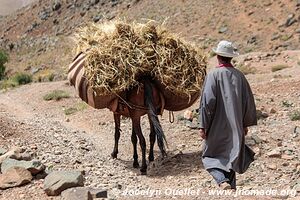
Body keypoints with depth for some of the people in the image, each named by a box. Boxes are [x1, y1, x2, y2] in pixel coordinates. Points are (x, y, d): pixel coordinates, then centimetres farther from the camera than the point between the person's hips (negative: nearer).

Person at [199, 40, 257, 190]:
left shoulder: (213, 75, -11)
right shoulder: (239, 75, 2)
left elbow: (207, 101, -15)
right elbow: (249, 101, 7)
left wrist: (203, 126, -10)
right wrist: (245, 124, 18)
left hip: (217, 127, -4)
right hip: (236, 127, 4)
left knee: (210, 157, 8)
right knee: (231, 157, 16)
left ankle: (223, 181, -14)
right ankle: (232, 187, 20)